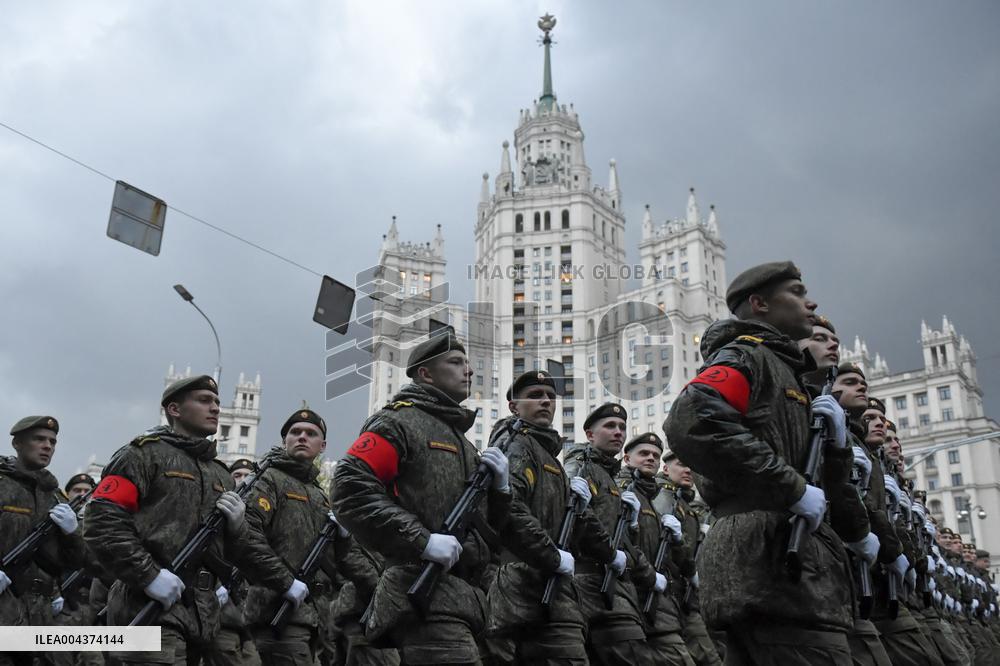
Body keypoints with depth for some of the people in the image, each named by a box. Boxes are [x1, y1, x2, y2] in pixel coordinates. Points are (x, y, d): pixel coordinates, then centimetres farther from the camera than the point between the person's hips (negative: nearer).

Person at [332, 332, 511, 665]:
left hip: (460, 599, 9)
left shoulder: (462, 442, 26)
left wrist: (499, 486, 5)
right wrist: (422, 540, -21)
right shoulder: (399, 421, 0)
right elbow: (350, 490, -15)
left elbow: (486, 527, 26)